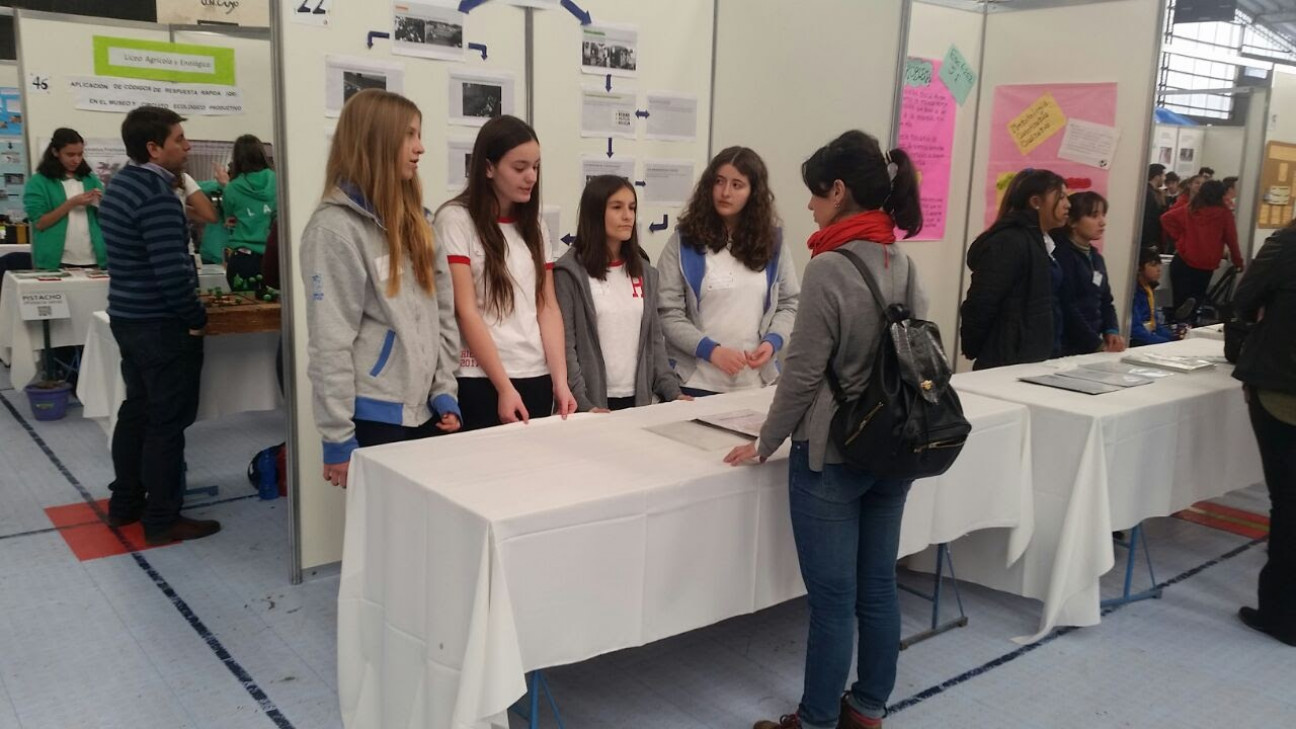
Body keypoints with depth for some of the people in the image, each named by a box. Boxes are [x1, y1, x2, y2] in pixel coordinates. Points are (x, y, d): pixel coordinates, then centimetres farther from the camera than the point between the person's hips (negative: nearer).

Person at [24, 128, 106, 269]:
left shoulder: (91, 179, 9)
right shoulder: (38, 182, 0)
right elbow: (39, 223, -7)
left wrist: (102, 204, -8)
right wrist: (72, 203, -14)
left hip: (93, 260, 3)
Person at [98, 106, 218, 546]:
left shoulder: (119, 185, 11)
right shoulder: (157, 194, -21)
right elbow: (172, 271, -27)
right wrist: (197, 319, -14)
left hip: (127, 315, 10)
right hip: (160, 324, -10)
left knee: (136, 410, 18)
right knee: (167, 421, -1)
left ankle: (125, 504, 29)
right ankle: (163, 521, 7)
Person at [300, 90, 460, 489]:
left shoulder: (414, 220, 11)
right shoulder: (335, 228, -12)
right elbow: (330, 343, -15)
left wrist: (445, 393, 6)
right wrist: (338, 438, -15)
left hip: (424, 413, 7)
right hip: (372, 419, -7)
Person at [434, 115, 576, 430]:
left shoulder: (535, 226, 11)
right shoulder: (455, 219, -5)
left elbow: (548, 308, 7)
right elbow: (466, 312, -10)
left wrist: (560, 380, -4)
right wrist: (504, 387, -14)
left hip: (537, 379, 5)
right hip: (481, 383, -5)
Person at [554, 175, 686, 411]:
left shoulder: (644, 272, 10)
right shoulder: (570, 272, -7)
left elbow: (654, 339, 11)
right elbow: (564, 346, -12)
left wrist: (672, 391, 0)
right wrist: (583, 405, -20)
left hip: (637, 399, 5)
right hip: (595, 403, -5)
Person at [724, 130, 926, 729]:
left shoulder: (829, 268, -18)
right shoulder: (902, 262, 4)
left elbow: (804, 373, -15)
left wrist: (765, 445, -3)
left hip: (832, 454, -7)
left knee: (832, 600, 4)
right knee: (877, 589, 16)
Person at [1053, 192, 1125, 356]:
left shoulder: (1097, 257, 14)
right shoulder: (1061, 255, -11)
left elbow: (1105, 302, 17)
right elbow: (1066, 307, -17)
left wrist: (1112, 331, -2)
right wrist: (1098, 344, -16)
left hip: (1092, 346, 8)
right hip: (1066, 348, -8)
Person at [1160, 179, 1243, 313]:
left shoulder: (1190, 209, 4)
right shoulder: (1224, 213, -3)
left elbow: (1166, 218, 4)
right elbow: (1231, 239, 2)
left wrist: (1179, 235, 6)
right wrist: (1238, 262, 13)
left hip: (1183, 262, 1)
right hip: (1206, 267, -1)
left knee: (1181, 302, 5)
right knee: (1196, 303, 13)